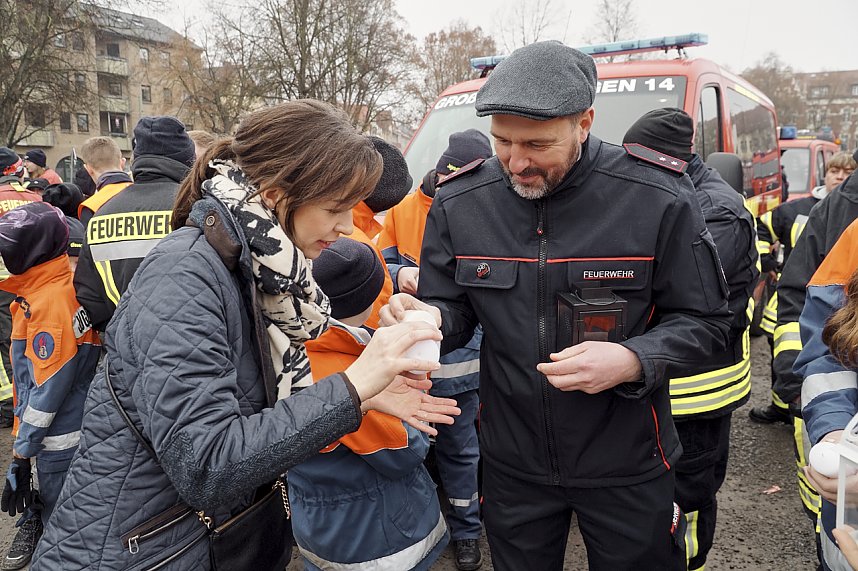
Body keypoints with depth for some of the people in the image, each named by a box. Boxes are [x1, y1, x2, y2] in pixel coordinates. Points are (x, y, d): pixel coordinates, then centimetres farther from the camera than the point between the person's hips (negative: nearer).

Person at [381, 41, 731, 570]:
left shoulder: (659, 198, -16)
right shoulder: (459, 203, -8)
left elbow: (703, 321, -8)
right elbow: (453, 308, 1)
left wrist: (631, 361, -26)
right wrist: (429, 319, -23)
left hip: (626, 465, -1)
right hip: (511, 463, 2)